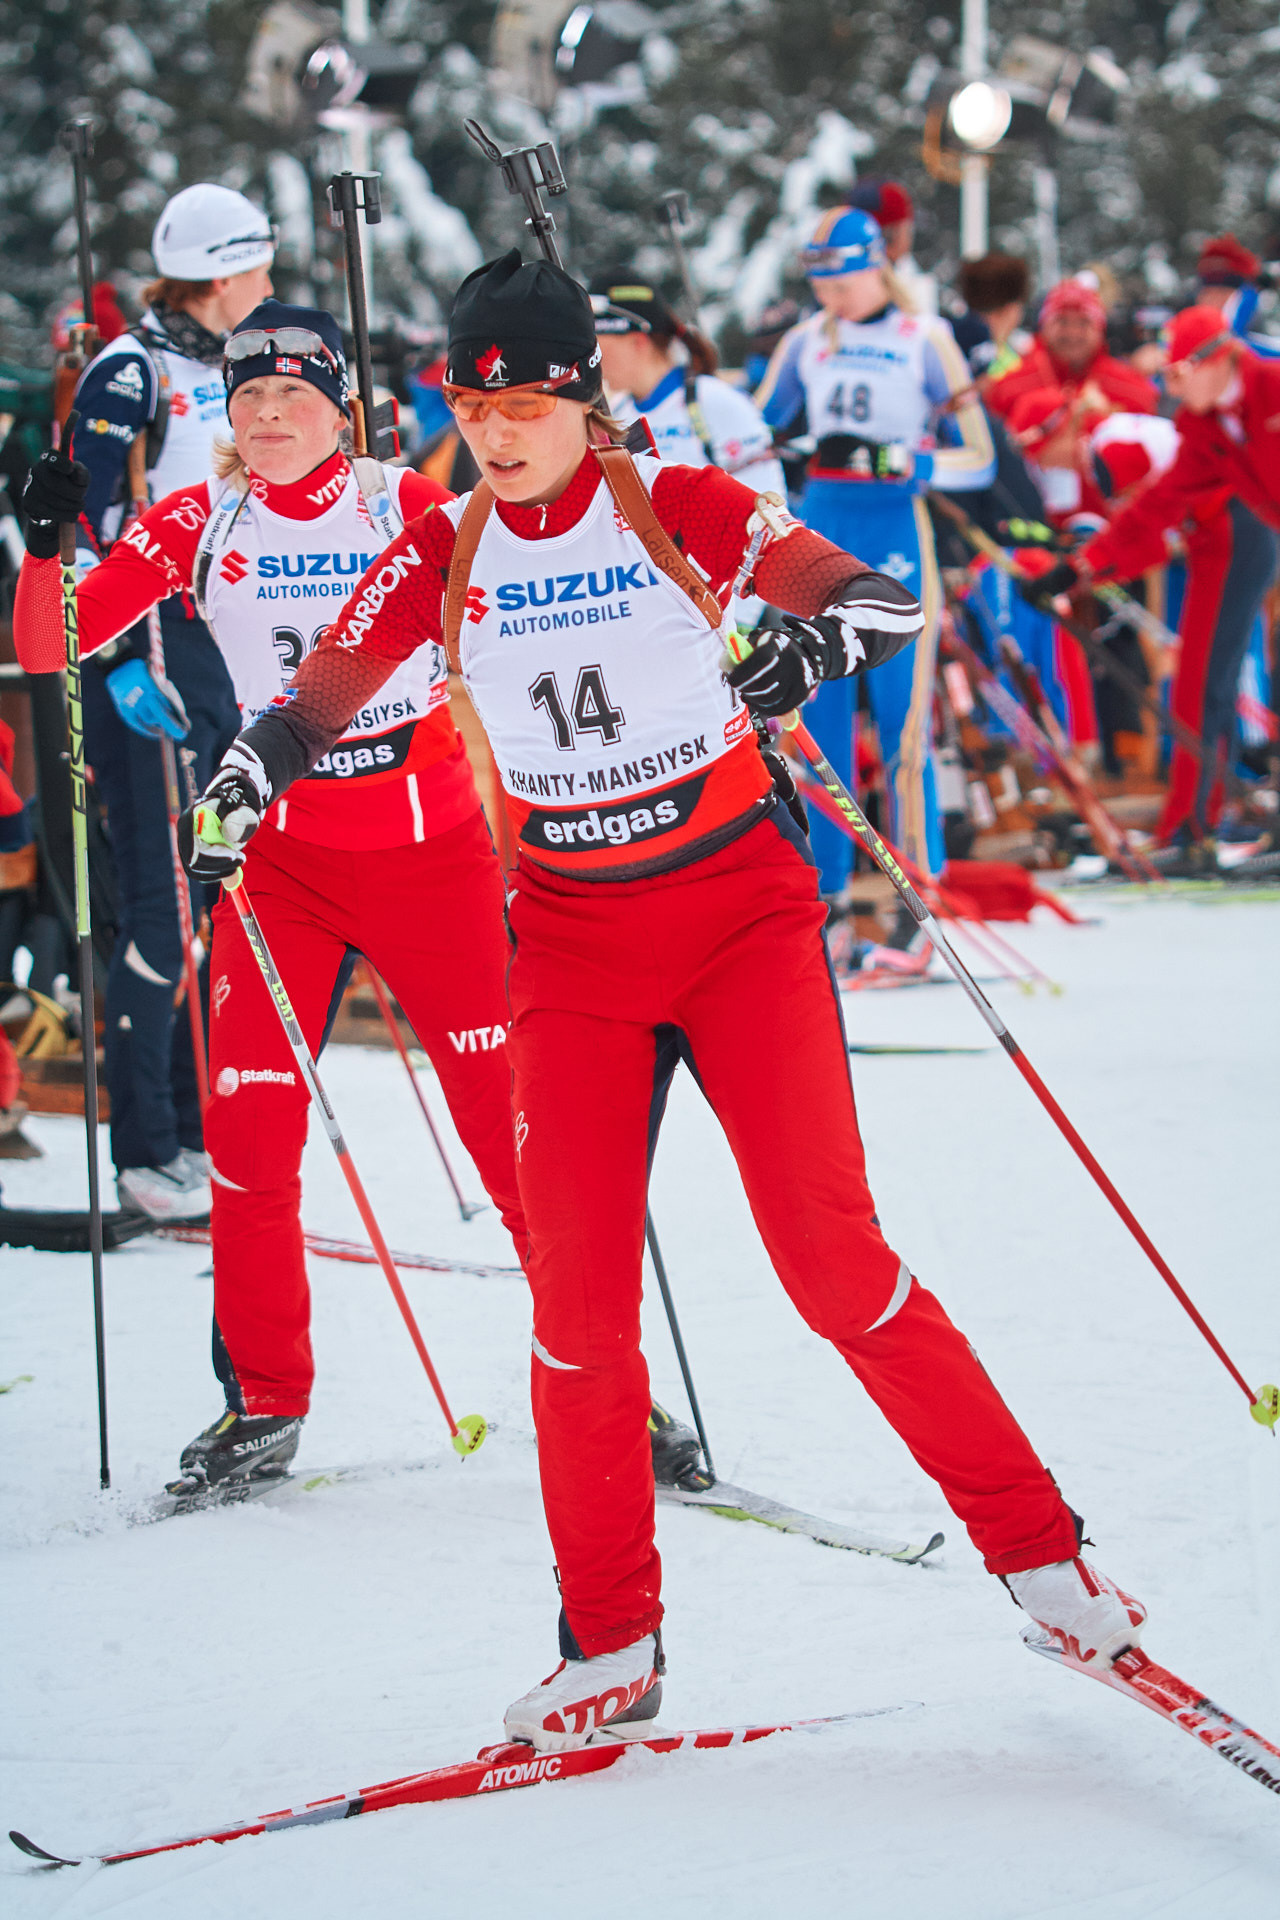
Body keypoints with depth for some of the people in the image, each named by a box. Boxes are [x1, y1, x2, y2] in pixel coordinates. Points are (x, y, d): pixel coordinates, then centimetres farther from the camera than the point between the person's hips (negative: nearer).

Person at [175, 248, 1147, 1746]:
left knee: (832, 1256, -13)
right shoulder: (444, 554, 2)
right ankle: (610, 1648, 9)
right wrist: (257, 767, -16)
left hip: (739, 907, -3)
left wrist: (815, 638, -35)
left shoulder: (680, 506, -6)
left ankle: (1035, 1547, 1)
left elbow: (885, 599, -12)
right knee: (577, 1296, -5)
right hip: (572, 940, 3)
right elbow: (317, 698, 7)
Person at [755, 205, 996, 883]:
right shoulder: (807, 340, 11)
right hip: (820, 525, 4)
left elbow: (979, 460, -5)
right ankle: (821, 878, 11)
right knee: (817, 706, 4)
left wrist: (903, 463, -21)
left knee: (901, 713, -6)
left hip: (896, 529, -4)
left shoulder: (925, 340, -2)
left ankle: (921, 879, 0)